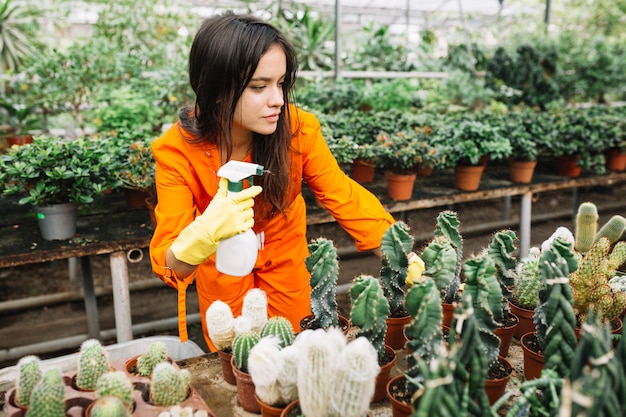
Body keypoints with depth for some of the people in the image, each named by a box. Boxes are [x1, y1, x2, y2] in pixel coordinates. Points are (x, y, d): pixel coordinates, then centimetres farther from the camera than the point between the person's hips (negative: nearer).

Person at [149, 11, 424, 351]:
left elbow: (345, 197, -20)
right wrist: (204, 234, -52)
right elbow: (168, 264, -30)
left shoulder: (297, 128, -27)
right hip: (222, 277, -1)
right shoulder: (177, 149, -28)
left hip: (287, 267, 1)